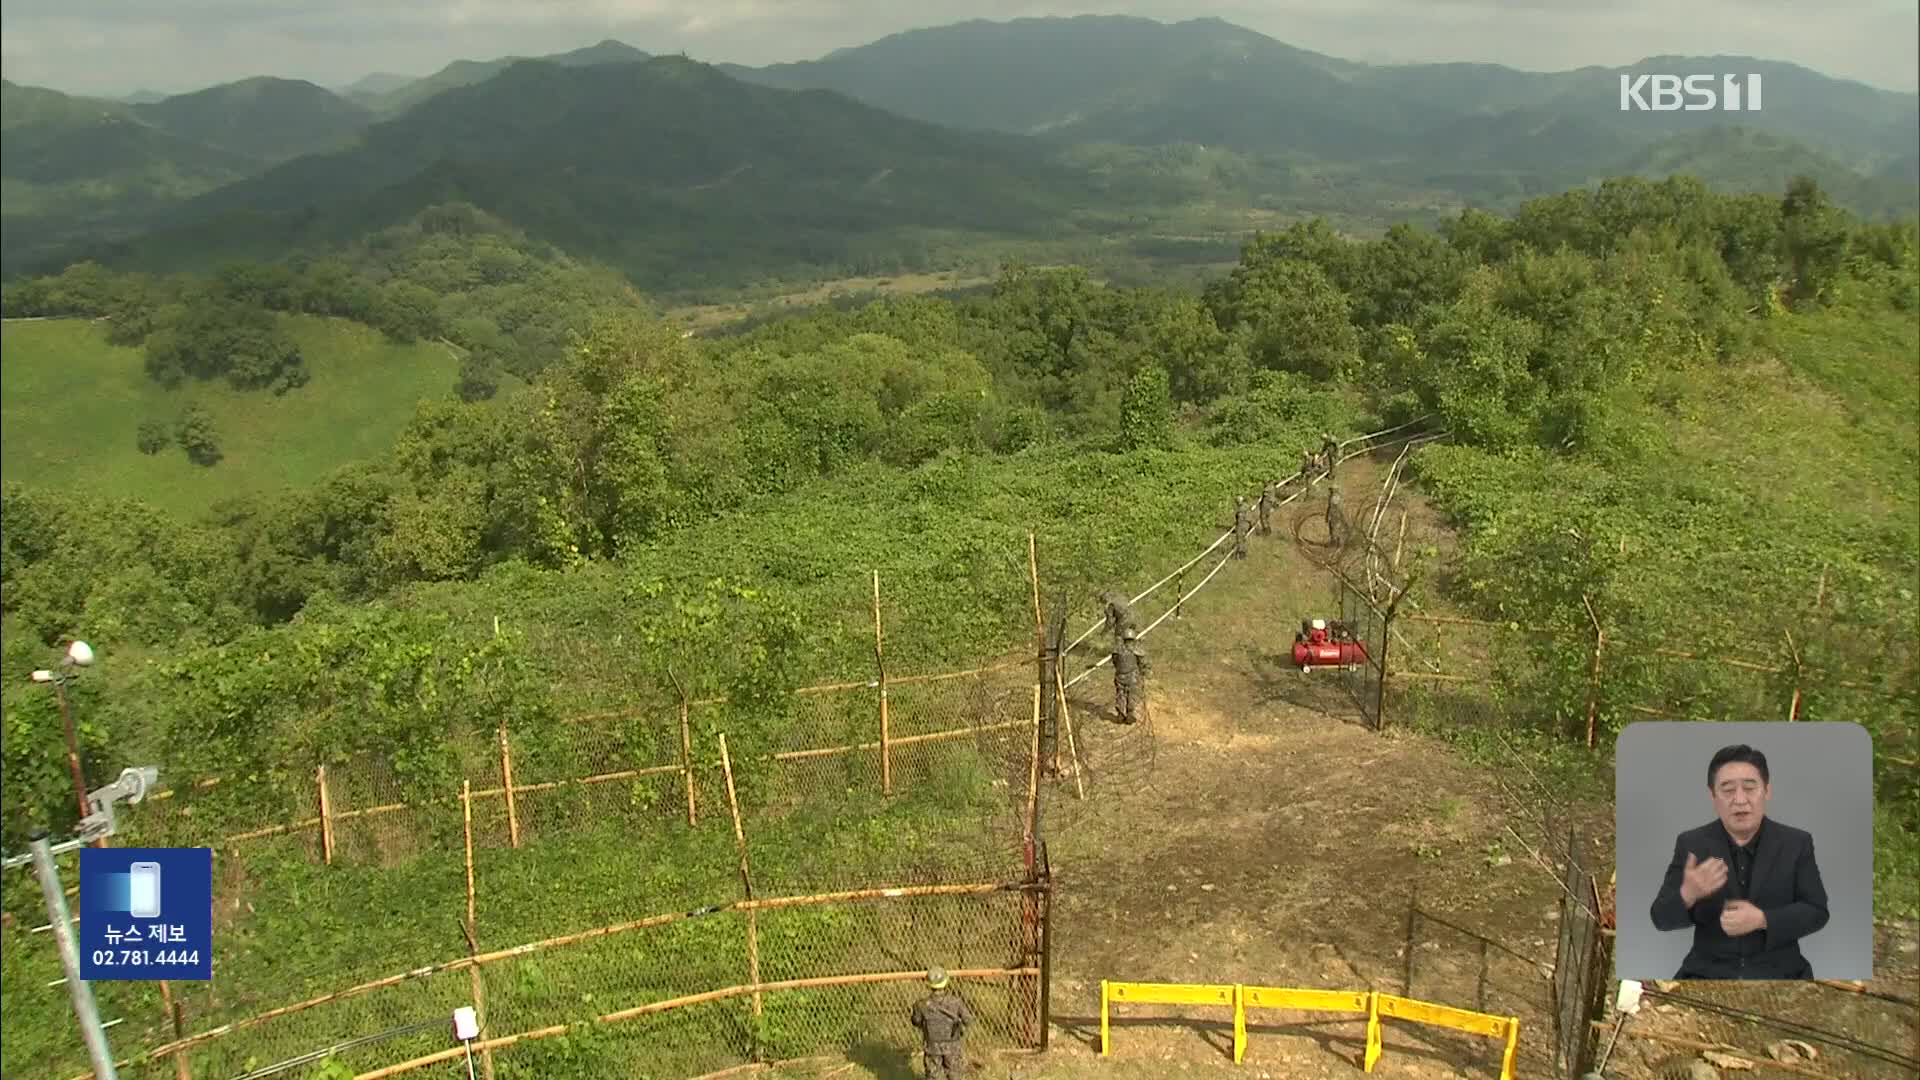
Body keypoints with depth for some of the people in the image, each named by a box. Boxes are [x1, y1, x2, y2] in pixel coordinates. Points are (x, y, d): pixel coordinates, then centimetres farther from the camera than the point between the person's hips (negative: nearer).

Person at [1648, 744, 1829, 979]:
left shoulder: (1796, 843, 2)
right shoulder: (1691, 844, 0)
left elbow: (1817, 912, -1)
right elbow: (1662, 918, -5)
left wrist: (1762, 920, -19)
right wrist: (1688, 894, -27)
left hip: (1779, 974, 0)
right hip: (1708, 974, 0)